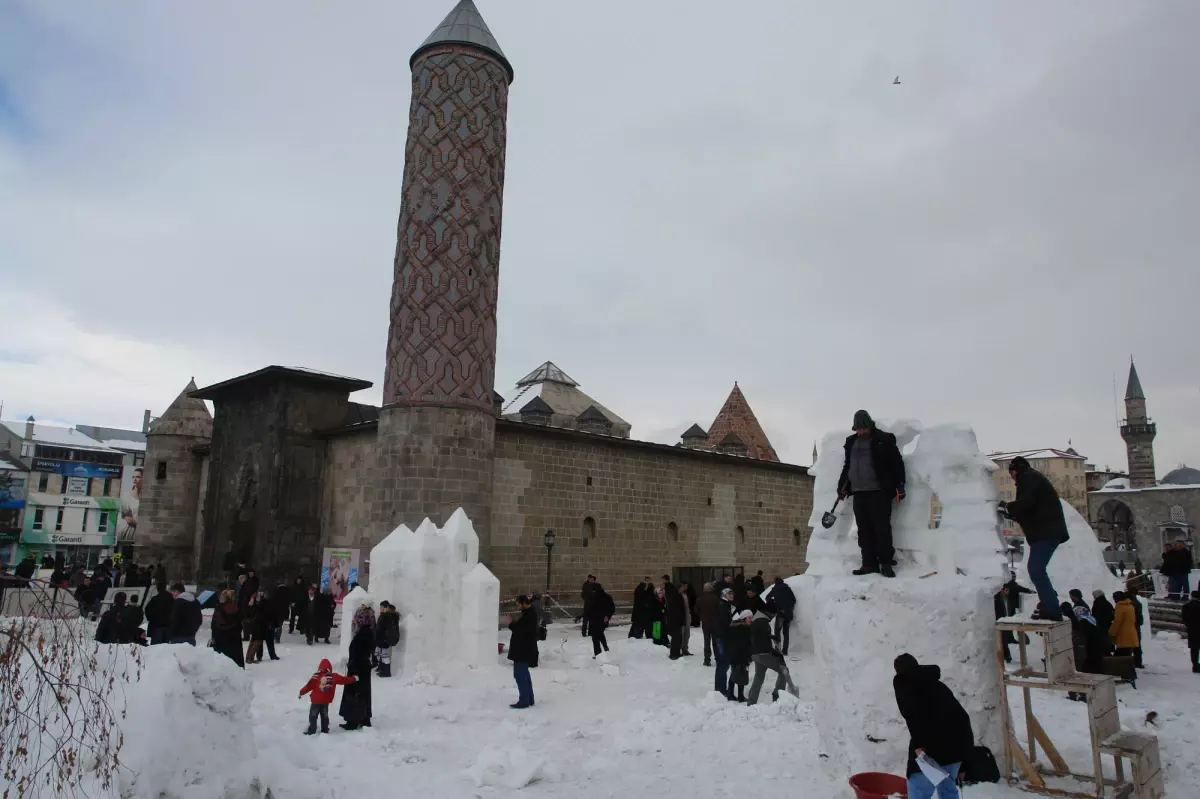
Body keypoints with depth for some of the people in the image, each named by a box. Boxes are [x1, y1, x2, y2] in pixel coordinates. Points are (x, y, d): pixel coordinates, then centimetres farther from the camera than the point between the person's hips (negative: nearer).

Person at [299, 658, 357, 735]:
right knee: (324, 715, 17)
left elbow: (309, 686, -8)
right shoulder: (334, 676, -5)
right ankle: (325, 730, 21)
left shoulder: (316, 676, -11)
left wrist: (301, 692, 5)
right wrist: (354, 679, 11)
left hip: (316, 701, -3)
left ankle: (312, 730, 9)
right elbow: (344, 680, 0)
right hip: (326, 701, 3)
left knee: (313, 715, 9)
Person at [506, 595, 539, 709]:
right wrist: (514, 622, 4)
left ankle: (524, 701, 0)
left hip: (523, 651, -11)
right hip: (524, 650, 11)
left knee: (520, 675, -5)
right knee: (524, 674, 18)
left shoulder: (528, 616, -22)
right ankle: (529, 699, 25)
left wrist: (510, 623, -16)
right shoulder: (529, 613, 11)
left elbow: (520, 630, -26)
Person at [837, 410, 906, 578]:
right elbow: (847, 466, 26)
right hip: (858, 492, 6)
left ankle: (886, 563, 1)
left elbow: (897, 463, -2)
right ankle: (869, 564, 7)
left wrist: (899, 485, -7)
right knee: (864, 530, 4)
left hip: (879, 491, -5)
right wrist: (842, 485, 21)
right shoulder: (851, 442, 16)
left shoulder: (884, 440, -1)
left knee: (881, 527, -6)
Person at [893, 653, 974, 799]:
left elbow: (912, 712, -9)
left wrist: (918, 745, -16)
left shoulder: (902, 681, 10)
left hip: (934, 741, -7)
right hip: (960, 738, 8)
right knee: (947, 785, 24)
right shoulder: (935, 683, 30)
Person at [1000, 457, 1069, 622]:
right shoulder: (1034, 478, 25)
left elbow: (1024, 503, -20)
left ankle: (1051, 610, -16)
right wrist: (1010, 512, 17)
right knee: (1037, 569, 15)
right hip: (1048, 530, 10)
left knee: (1035, 569, -13)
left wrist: (1006, 507, -4)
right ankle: (1050, 607, 18)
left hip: (1045, 531, -10)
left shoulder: (1027, 478, -5)